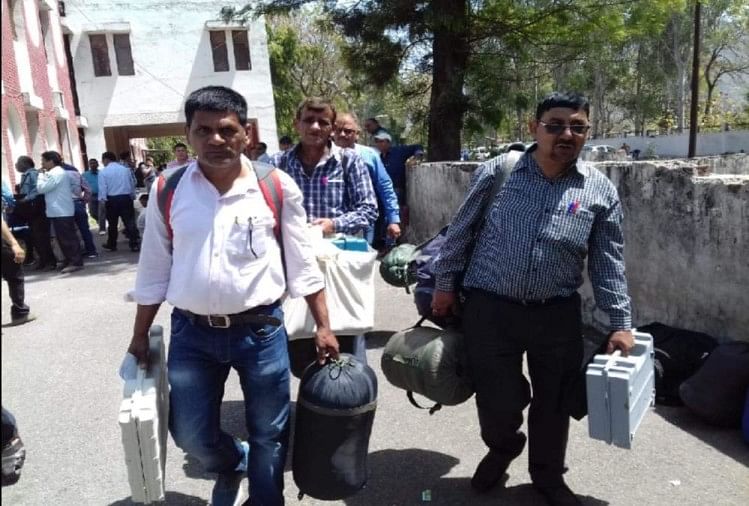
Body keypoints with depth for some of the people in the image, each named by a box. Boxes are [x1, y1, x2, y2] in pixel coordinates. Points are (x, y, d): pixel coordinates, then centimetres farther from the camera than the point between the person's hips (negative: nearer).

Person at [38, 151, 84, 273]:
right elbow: (47, 188, 20)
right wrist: (44, 174, 12)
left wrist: (41, 174, -5)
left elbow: (41, 188, -16)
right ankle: (69, 260, 21)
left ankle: (76, 262, -5)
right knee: (64, 237, 14)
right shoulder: (57, 172, 17)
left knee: (67, 237, -7)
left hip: (61, 212, -10)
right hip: (60, 211, 10)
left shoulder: (56, 173, -16)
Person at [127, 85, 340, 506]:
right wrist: (141, 335, 10)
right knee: (190, 433, 14)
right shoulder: (168, 191, -1)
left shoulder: (278, 188, -6)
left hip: (260, 331, -1)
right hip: (191, 332, 2)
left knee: (269, 436, 13)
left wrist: (324, 327, -2)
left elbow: (303, 264, 0)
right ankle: (233, 464, 48)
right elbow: (154, 269, 7)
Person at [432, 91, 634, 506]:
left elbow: (608, 264, 3)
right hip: (489, 309, -1)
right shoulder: (499, 170, -3)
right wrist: (445, 284, 4)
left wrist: (620, 323, 0)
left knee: (552, 400, 14)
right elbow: (460, 231, 3)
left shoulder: (600, 190, 0)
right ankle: (502, 447, 42)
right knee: (498, 399, 7)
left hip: (558, 316, 2)